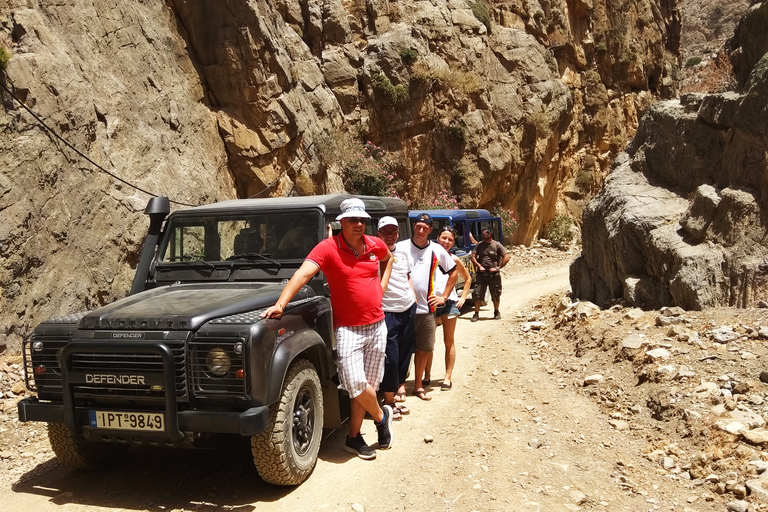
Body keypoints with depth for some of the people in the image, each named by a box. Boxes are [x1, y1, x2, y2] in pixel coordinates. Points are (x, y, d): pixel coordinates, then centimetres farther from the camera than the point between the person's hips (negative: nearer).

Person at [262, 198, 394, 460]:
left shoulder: (375, 244, 3)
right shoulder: (328, 248, -13)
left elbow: (388, 259, 27)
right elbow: (302, 274, -26)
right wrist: (280, 304, -39)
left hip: (377, 325, 5)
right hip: (348, 328, -4)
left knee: (367, 385, 9)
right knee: (356, 383, -16)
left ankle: (354, 437, 23)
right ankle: (381, 415, 14)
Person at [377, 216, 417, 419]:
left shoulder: (402, 254, 11)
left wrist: (413, 298, 16)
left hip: (408, 309, 7)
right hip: (388, 312, -7)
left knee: (404, 353, 15)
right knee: (390, 357, -5)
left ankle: (399, 388, 29)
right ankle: (389, 399, 7)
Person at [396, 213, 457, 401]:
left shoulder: (437, 251, 5)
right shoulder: (400, 248, -3)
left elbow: (453, 272, 16)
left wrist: (444, 296, 9)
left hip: (427, 308, 3)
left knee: (424, 348, 10)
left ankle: (418, 385, 24)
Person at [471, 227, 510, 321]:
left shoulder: (497, 245, -2)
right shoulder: (479, 245, 6)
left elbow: (506, 257, -4)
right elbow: (473, 257, 7)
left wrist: (498, 267, -10)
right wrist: (479, 266, -7)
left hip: (494, 274, -2)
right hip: (481, 273, 2)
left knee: (496, 295, 9)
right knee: (478, 294, -3)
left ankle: (496, 312, 28)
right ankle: (476, 314, 4)